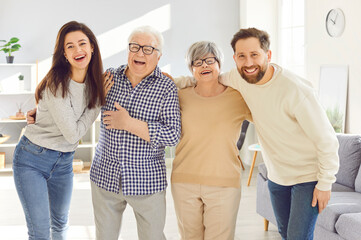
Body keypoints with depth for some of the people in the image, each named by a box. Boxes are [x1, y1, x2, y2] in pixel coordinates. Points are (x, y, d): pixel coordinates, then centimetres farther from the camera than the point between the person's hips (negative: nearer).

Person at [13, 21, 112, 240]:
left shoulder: (95, 81, -4)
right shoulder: (56, 84, -23)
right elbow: (73, 134, -22)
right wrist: (100, 100, -16)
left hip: (64, 162, 6)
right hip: (32, 160, -6)